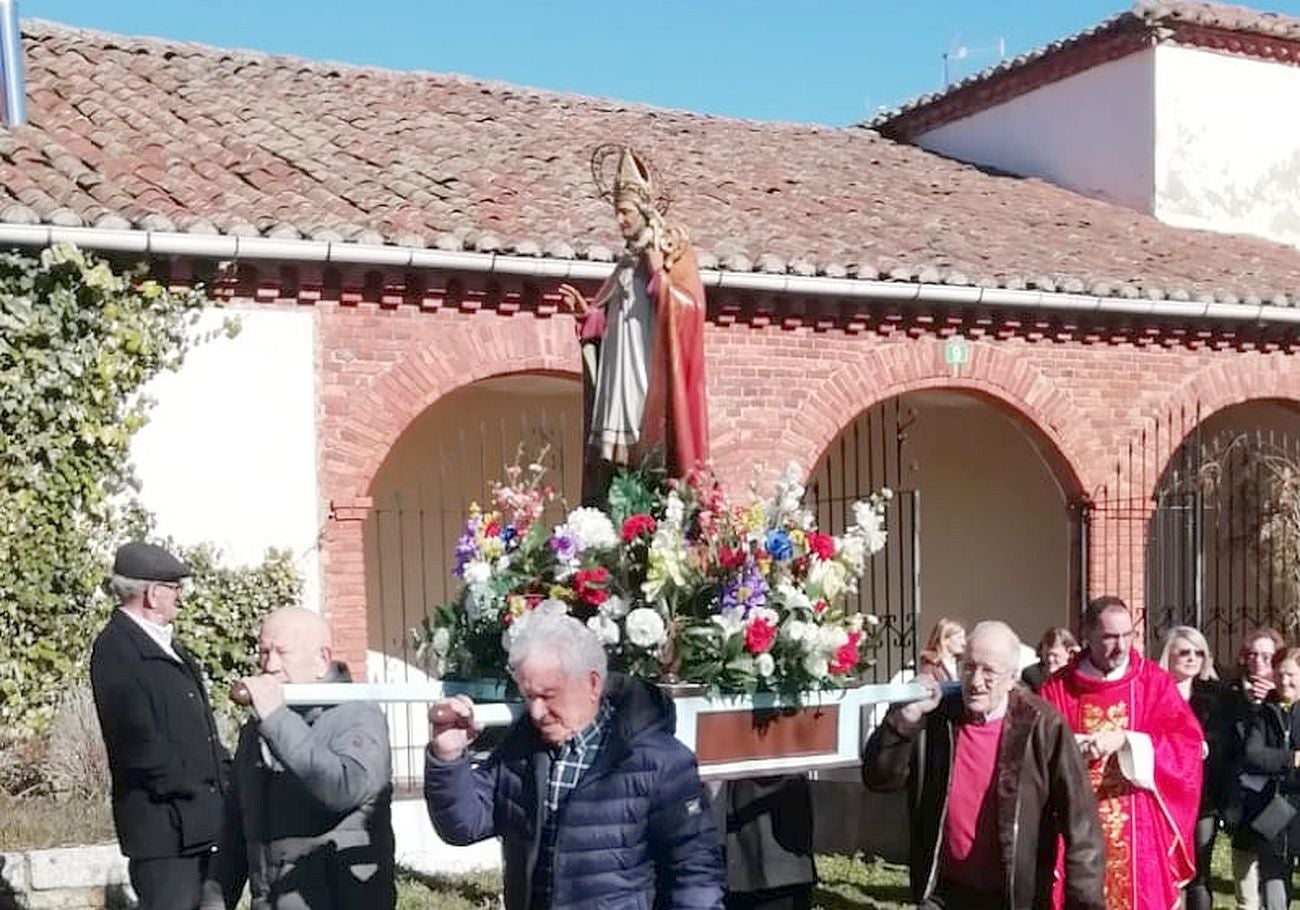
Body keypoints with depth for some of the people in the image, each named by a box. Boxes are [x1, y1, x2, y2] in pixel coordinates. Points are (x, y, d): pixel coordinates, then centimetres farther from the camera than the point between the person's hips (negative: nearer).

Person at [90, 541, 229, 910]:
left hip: (199, 819, 9)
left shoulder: (164, 642, 16)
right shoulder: (116, 648, -13)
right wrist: (189, 790, -14)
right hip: (165, 822, -9)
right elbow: (136, 738, -19)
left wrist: (223, 775, 9)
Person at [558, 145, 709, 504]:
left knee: (651, 464, -13)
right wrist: (586, 311, 4)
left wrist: (658, 272, -13)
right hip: (620, 380, 6)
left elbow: (689, 308, -9)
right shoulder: (626, 264, 21)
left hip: (652, 378, -6)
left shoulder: (674, 252, 3)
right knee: (612, 461, -1)